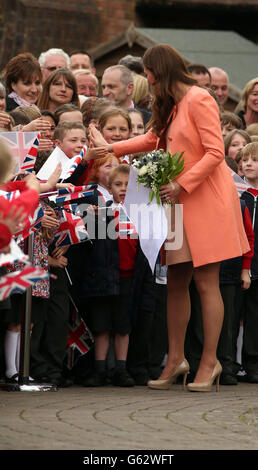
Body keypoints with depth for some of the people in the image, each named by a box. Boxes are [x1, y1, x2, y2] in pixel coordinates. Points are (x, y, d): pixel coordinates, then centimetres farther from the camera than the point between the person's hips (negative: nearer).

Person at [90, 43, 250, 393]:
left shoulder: (198, 100, -12)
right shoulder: (171, 106, 16)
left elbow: (215, 152, -17)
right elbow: (152, 139, 26)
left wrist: (182, 184, -18)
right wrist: (110, 148, 25)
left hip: (207, 200, -9)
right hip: (181, 204, 9)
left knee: (206, 282, -6)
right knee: (176, 282, 6)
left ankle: (209, 362, -1)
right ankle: (176, 359, 12)